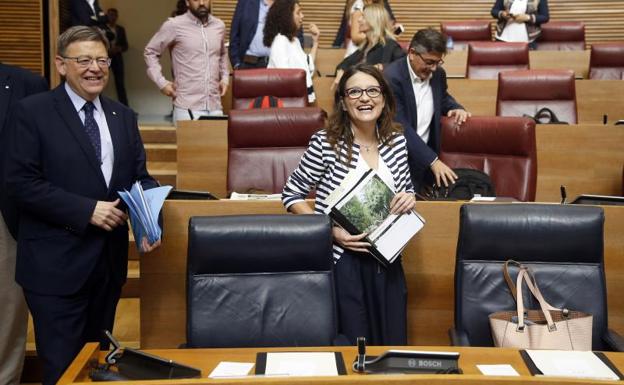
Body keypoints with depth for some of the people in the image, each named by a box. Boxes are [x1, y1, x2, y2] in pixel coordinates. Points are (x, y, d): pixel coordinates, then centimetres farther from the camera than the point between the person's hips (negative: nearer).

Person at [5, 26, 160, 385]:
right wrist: (87, 210, -19)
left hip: (109, 259, 6)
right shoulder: (33, 111, -7)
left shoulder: (124, 116, 10)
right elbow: (21, 183, -14)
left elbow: (140, 178, 9)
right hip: (56, 263, -5)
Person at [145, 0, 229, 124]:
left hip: (215, 106, 4)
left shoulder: (219, 26, 11)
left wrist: (225, 77, 14)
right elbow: (150, 52, 6)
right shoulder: (174, 25, -3)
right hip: (187, 107, -4)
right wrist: (161, 82, -4)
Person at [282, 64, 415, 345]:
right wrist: (330, 231, -15)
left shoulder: (396, 141, 2)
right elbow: (291, 195, -3)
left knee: (393, 344, 12)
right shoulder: (325, 143, -11)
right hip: (342, 259, -4)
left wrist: (409, 198, -6)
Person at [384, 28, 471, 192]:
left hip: (425, 158, 6)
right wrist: (433, 160, -29)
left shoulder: (438, 74, 3)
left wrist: (456, 108, 2)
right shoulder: (391, 77, -19)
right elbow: (401, 127, -25)